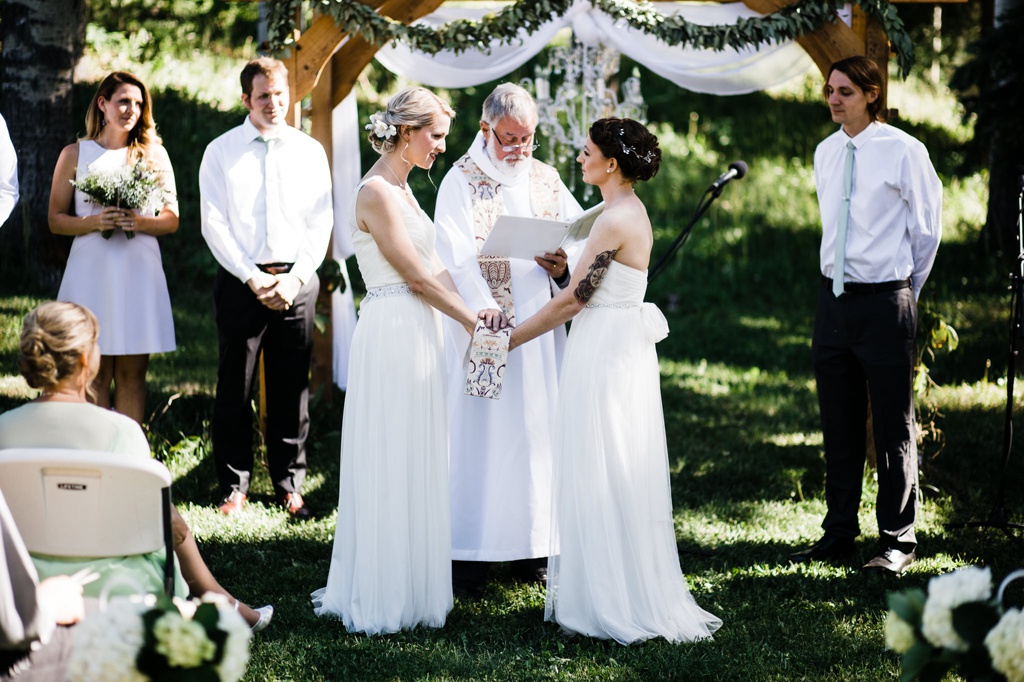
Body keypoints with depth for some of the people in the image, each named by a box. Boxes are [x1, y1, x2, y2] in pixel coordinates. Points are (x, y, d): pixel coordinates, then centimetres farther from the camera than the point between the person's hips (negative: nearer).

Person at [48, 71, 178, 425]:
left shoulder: (153, 154, 10)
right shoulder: (75, 154, 7)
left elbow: (171, 219, 9)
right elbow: (56, 219, 6)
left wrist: (140, 222, -12)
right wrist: (95, 222, -13)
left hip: (138, 273, 1)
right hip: (91, 272, -1)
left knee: (132, 375, 1)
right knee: (95, 374, -2)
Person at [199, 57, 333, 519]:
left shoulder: (310, 151, 9)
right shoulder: (221, 152, 4)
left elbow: (321, 221, 5)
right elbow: (214, 224, -1)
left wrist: (295, 277, -7)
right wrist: (251, 277, -10)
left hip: (296, 281, 1)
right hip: (240, 280, -1)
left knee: (292, 388, 4)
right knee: (234, 387, 1)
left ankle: (290, 486, 12)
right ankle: (234, 486, 9)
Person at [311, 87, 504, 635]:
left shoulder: (400, 188, 15)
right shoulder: (376, 192, -15)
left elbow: (430, 269, 10)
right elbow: (416, 276, -14)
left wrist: (471, 309, -4)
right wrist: (469, 318, -6)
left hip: (416, 333, 10)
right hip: (393, 332, -10)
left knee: (415, 463, 13)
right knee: (394, 466, -3)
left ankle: (408, 585, 20)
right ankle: (386, 596, 5)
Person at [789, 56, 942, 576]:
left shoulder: (903, 151, -9)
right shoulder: (825, 153, 9)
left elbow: (927, 228, 0)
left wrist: (905, 289, 8)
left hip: (884, 301, -6)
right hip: (834, 298, 6)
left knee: (894, 427, 1)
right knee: (839, 425, 11)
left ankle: (898, 541, 9)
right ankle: (839, 534, 19)